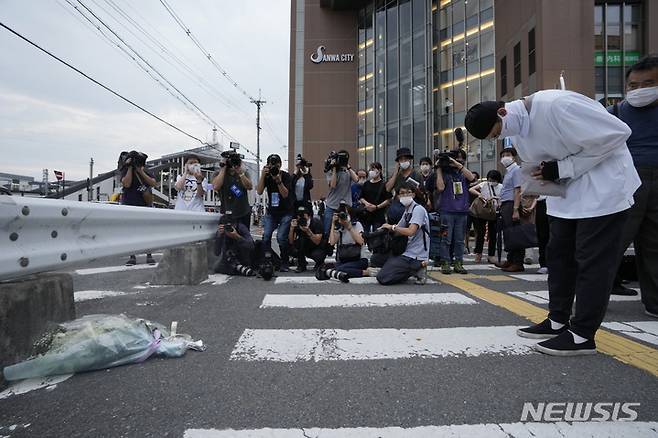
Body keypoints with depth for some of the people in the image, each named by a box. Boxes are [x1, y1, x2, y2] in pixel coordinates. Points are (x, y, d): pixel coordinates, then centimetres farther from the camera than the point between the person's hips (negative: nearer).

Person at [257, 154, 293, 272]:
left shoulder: (286, 176, -7)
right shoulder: (266, 176, 1)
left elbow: (285, 194, -16)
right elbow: (259, 192, -11)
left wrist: (279, 181, -29)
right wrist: (262, 176, -20)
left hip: (286, 212, -3)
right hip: (271, 212, 3)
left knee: (281, 237, -17)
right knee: (265, 236, -15)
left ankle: (285, 263, 1)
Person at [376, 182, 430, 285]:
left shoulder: (418, 209, -13)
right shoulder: (407, 211, 14)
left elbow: (410, 231, -25)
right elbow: (399, 231, 15)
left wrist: (392, 227, -13)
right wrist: (387, 228, -4)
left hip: (415, 256, -9)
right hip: (408, 253, 9)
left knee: (382, 277, -15)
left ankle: (417, 271, -3)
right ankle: (415, 269, 11)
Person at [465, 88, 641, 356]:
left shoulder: (557, 105, -27)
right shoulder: (516, 127, -1)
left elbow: (617, 133, -22)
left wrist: (563, 168, -21)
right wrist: (542, 174, -8)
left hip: (602, 185, -8)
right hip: (568, 187, 8)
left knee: (593, 259, -5)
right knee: (559, 253, 9)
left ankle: (582, 334, 3)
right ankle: (557, 321, 21)